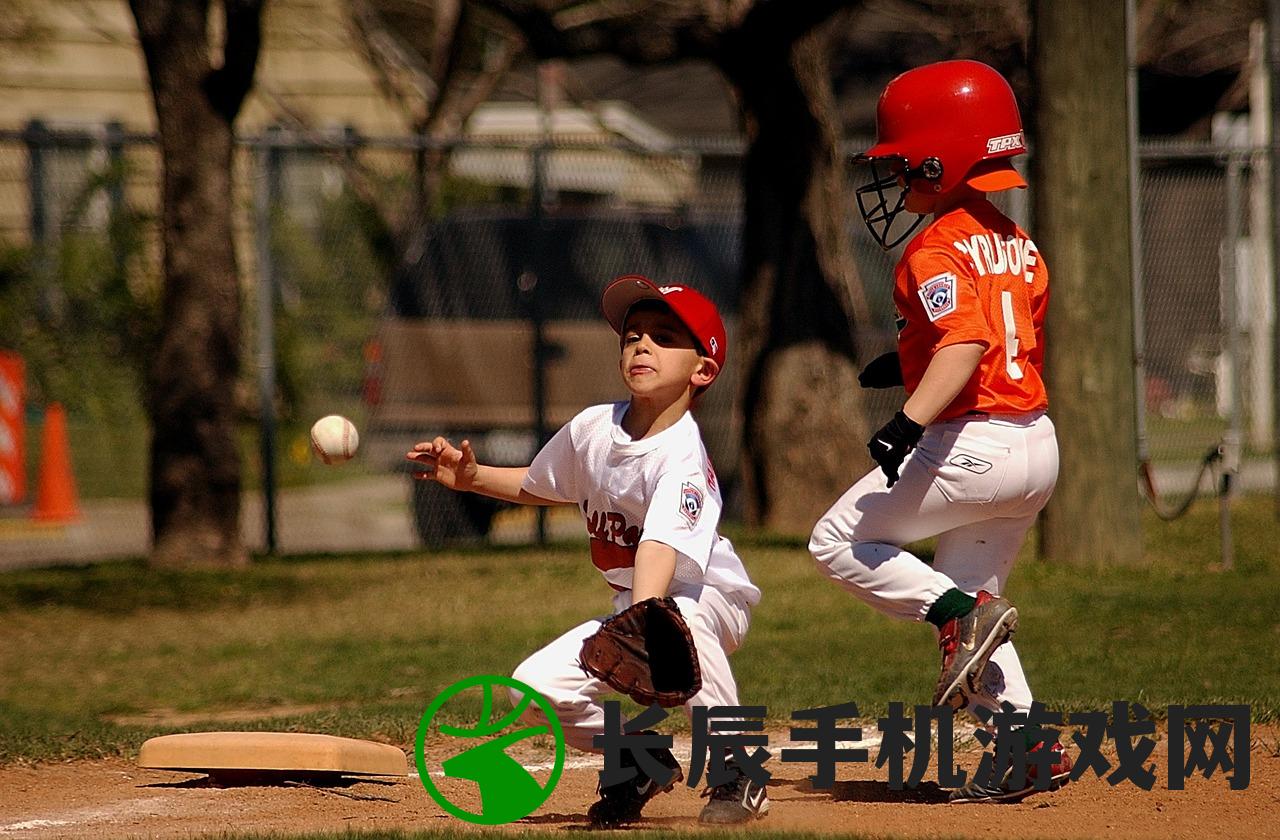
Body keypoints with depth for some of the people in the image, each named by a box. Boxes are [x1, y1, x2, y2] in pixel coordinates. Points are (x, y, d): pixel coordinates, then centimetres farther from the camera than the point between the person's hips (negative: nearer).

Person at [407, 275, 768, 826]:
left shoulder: (682, 459, -27)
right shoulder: (591, 429, -6)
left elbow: (659, 548, -44)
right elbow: (537, 488, 16)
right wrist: (470, 478, 0)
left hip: (709, 599, -6)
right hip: (631, 602, 6)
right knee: (535, 687, -12)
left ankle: (737, 774, -23)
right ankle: (642, 762, 14)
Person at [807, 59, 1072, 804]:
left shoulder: (938, 250, -14)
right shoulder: (1018, 245, 14)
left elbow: (967, 341, -29)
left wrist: (911, 421, -39)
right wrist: (913, 363, 28)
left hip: (971, 443, -9)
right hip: (1039, 443, 9)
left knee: (840, 542, 4)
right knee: (966, 597, 19)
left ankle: (960, 612, -12)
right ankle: (1029, 748, 10)